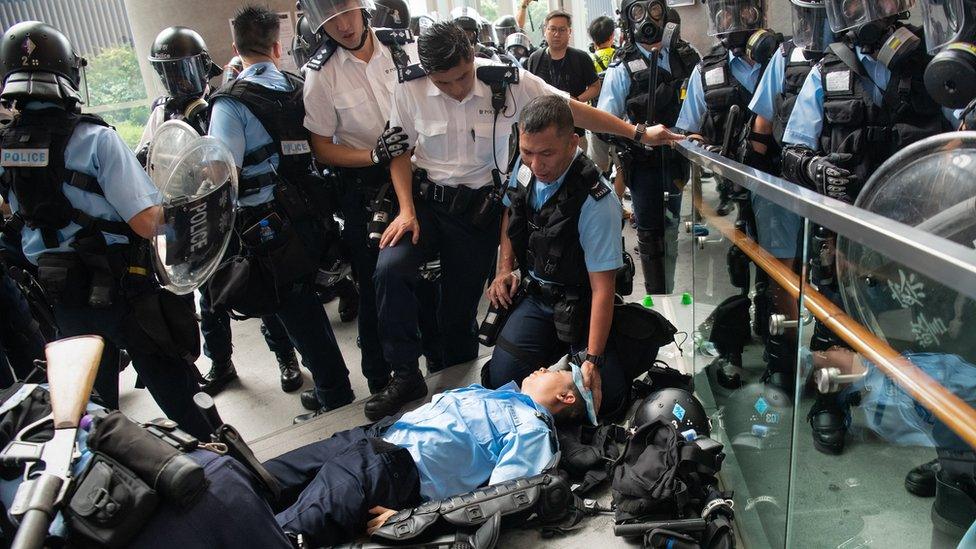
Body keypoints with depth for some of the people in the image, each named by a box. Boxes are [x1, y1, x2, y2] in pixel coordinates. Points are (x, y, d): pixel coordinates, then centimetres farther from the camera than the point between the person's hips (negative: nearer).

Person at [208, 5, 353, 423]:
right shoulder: (301, 90, 5)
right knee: (308, 303, 20)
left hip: (266, 225, -6)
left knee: (296, 313, 5)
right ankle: (332, 385, 32)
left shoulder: (230, 103, -11)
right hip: (309, 214, 6)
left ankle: (333, 395, 15)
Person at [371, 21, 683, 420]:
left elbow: (574, 110, -6)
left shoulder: (506, 81, -11)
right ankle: (405, 376, -6)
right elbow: (400, 152, 2)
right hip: (425, 198, 1)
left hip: (479, 206, -1)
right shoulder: (409, 90, -9)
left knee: (459, 309, 2)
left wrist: (639, 134, -7)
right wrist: (407, 211, -10)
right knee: (390, 268, -24)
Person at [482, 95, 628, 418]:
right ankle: (559, 346, 16)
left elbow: (602, 287, -25)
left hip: (577, 304, -4)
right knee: (501, 381, -11)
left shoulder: (596, 203, -27)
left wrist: (592, 360, -28)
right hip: (533, 293, 5)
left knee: (608, 396, -17)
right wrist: (505, 268, 5)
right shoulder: (524, 167, -7)